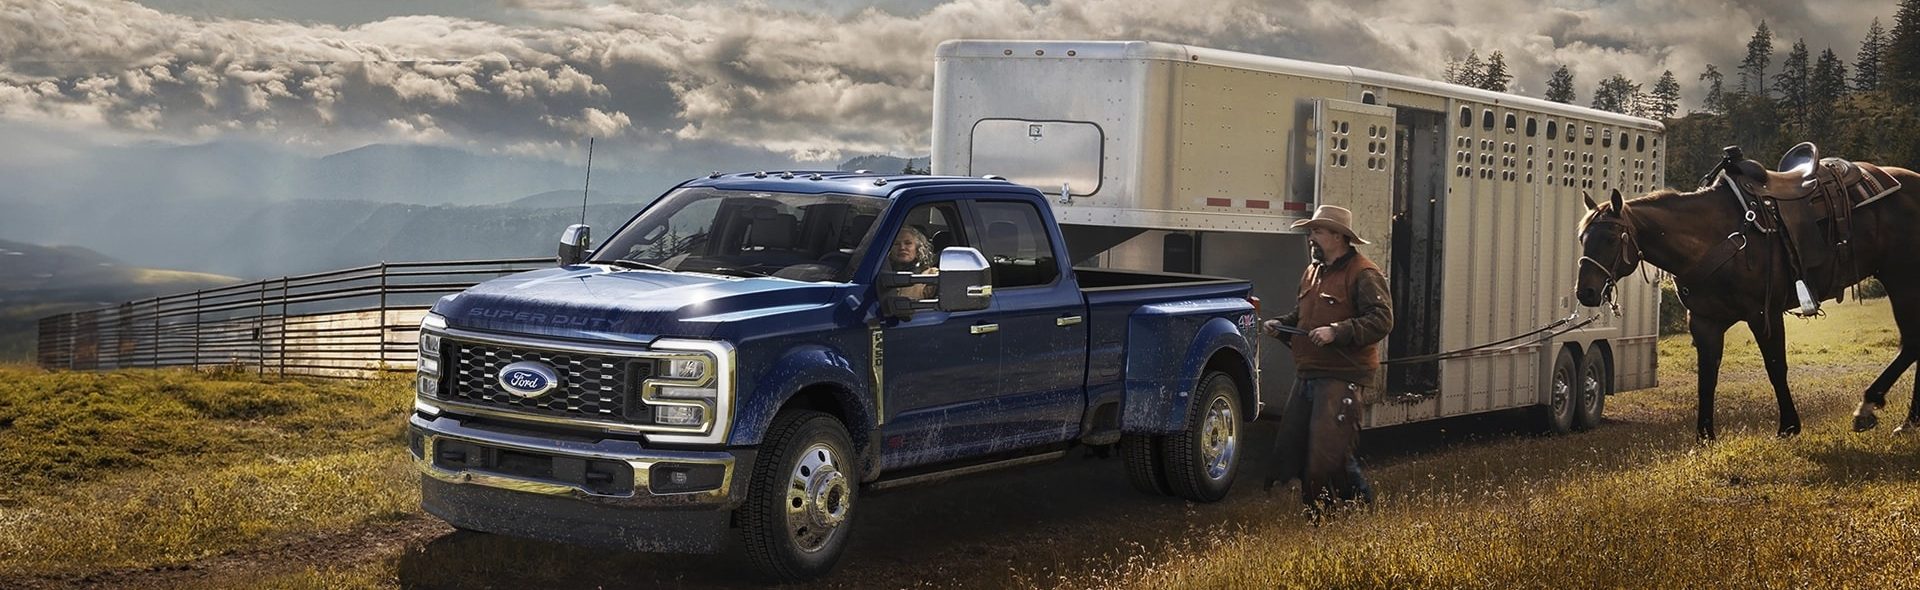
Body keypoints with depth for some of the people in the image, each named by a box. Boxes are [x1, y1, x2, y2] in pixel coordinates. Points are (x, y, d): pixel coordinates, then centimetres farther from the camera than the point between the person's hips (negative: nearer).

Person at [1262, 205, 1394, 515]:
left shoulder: (1363, 274, -10)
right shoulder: (1312, 273, 18)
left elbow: (1382, 320, -19)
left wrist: (1337, 331, -26)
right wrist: (1281, 324, 10)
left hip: (1343, 379, -9)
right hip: (1308, 376, 9)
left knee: (1327, 454, -11)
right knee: (1290, 449, 10)